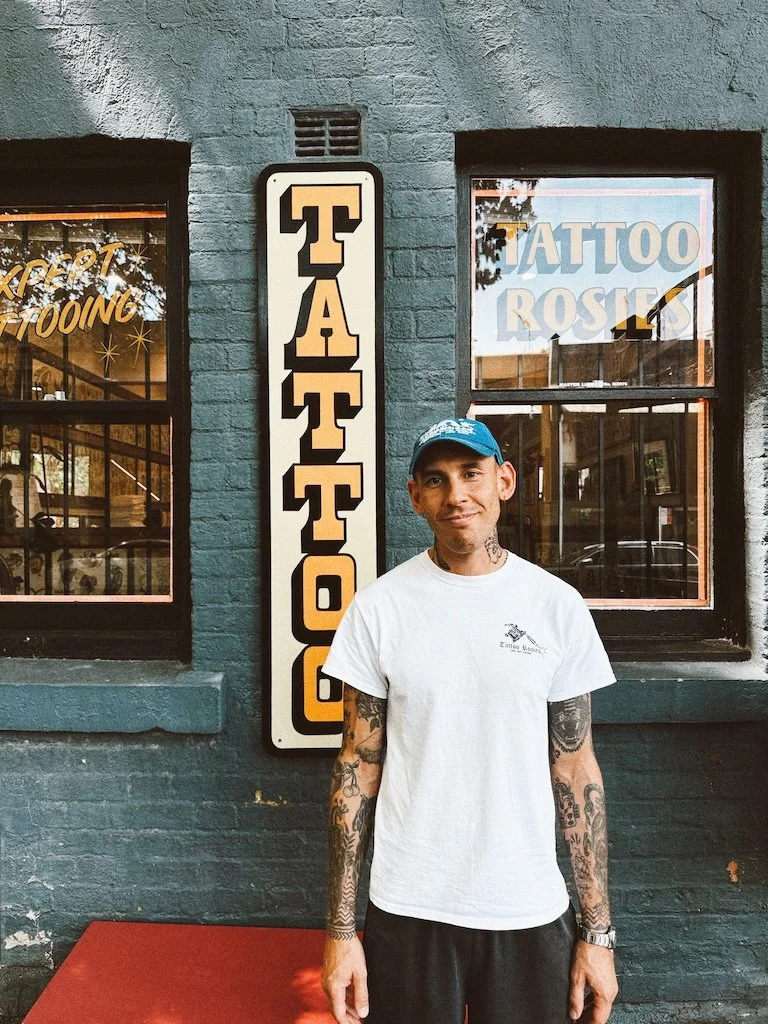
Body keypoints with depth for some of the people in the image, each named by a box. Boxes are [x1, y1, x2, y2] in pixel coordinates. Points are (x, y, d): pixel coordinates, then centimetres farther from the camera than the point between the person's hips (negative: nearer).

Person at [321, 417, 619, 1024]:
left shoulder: (557, 605, -5)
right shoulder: (379, 608, -8)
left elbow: (576, 769, 0)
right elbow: (358, 767, -4)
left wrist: (599, 931, 1)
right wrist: (341, 929, -2)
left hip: (532, 915, 1)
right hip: (407, 911, 0)